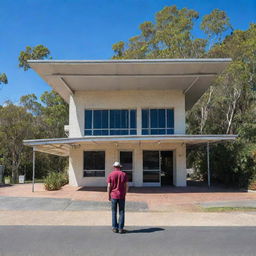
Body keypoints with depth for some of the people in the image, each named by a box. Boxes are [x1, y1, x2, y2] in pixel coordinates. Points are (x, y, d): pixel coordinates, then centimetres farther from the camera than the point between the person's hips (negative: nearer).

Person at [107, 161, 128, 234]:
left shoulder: (110, 175, -2)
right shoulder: (124, 174, 1)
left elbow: (109, 186, -5)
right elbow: (126, 186, -1)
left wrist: (109, 196, 4)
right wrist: (125, 194, 11)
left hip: (113, 196, 0)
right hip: (121, 196, 0)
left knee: (114, 212, 10)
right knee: (121, 212, 6)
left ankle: (115, 228, 11)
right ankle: (121, 228, 6)